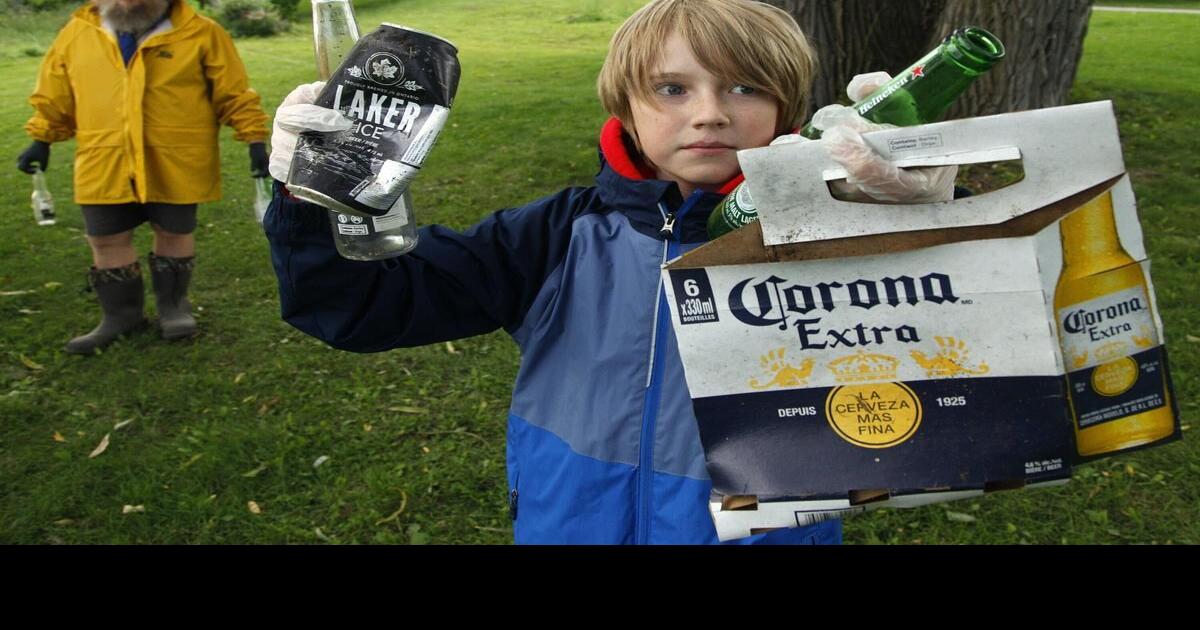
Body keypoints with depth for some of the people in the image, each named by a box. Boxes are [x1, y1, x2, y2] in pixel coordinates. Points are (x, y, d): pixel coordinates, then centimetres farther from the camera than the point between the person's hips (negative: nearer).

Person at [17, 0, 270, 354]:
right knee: (107, 241, 7)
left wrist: (255, 140, -5)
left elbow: (233, 93, -1)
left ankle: (173, 304, 31)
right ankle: (120, 314, 25)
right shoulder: (77, 33, 6)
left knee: (174, 233, 10)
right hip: (105, 164, 3)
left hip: (176, 164, -2)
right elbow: (55, 95, 15)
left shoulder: (200, 33, -4)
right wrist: (41, 140, 15)